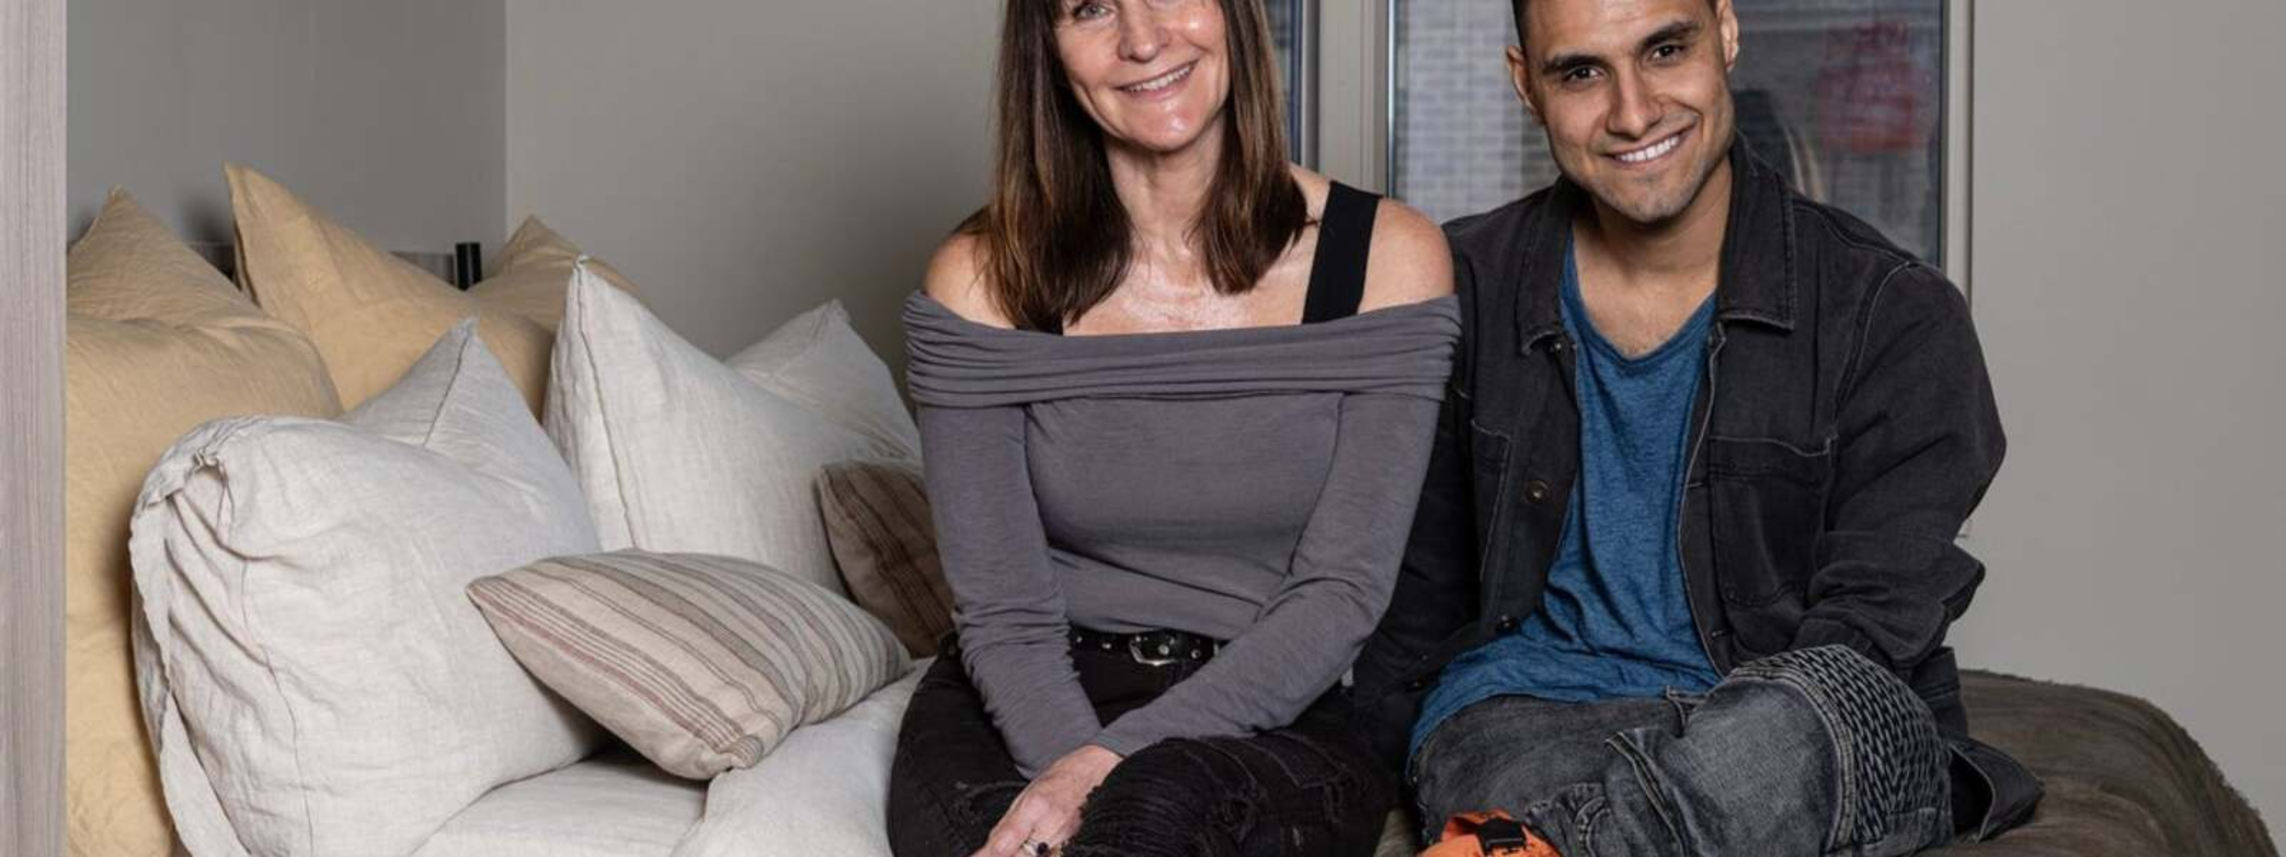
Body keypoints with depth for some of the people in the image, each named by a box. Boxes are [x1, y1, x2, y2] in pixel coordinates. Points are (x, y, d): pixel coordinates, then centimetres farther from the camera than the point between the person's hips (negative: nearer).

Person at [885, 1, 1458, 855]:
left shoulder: (1389, 258, -3)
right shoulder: (982, 281, -2)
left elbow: (1341, 593, -8)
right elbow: (1003, 615, -4)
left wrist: (1114, 769, -20)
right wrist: (1076, 768, -25)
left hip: (1275, 718, -1)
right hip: (1025, 710, 2)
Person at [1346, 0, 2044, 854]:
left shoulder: (1894, 317, 0)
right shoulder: (1466, 292, 7)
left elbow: (1871, 629, -6)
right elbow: (1416, 607, 13)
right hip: (1524, 718, 0)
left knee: (1818, 707, -38)